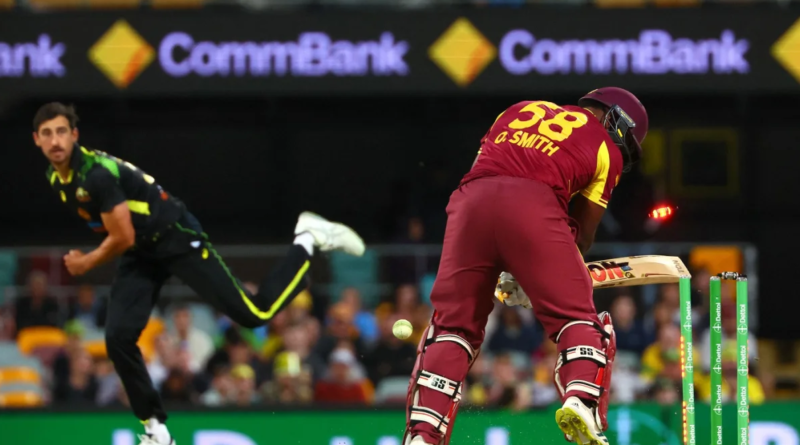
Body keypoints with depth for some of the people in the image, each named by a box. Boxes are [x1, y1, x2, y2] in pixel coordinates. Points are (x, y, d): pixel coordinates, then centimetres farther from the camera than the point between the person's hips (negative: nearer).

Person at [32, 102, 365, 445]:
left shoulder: (97, 174, -28)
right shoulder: (56, 178, 1)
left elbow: (123, 238, -24)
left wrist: (87, 263, -10)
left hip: (177, 240, -8)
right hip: (140, 255, 8)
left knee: (254, 314, -7)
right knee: (119, 338, -7)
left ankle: (308, 241, 12)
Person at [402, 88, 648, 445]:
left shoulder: (519, 111, 34)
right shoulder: (606, 148, 22)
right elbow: (582, 235, 21)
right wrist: (534, 280, 35)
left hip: (471, 200, 3)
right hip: (534, 202, -3)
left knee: (452, 323, 13)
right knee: (577, 317, 6)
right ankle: (582, 400, -20)